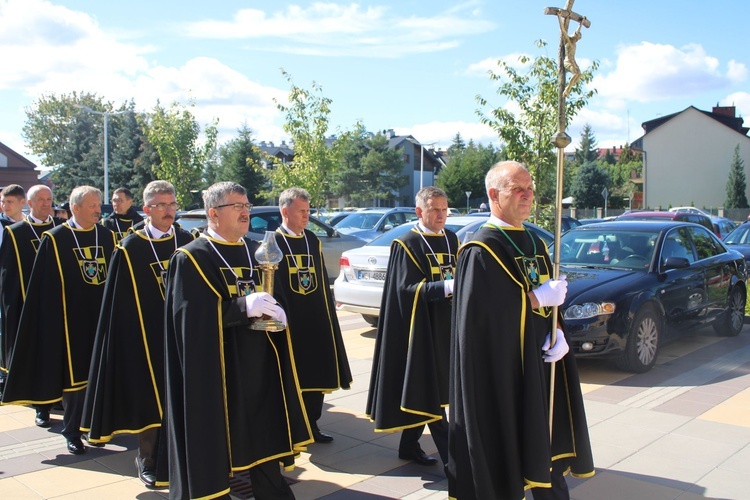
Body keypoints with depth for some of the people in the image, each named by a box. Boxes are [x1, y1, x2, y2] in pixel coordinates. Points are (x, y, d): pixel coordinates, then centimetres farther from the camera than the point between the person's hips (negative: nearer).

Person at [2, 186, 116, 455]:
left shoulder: (107, 236, 5)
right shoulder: (55, 239, -5)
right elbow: (46, 287, -5)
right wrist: (54, 321, -9)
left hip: (103, 318, 3)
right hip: (72, 321, -3)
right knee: (73, 376, 5)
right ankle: (73, 433, 19)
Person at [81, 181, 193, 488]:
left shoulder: (187, 242, 4)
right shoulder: (130, 249, -6)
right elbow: (121, 304, -4)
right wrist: (129, 340, -7)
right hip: (147, 337, -3)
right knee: (150, 401, 5)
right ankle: (147, 461, 23)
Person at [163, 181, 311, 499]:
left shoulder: (257, 252, 12)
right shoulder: (191, 258, -6)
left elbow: (274, 299, 16)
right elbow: (192, 316, -17)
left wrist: (278, 313, -7)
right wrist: (243, 306, -27)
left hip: (260, 367, 5)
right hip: (216, 370, -5)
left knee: (265, 443, 11)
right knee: (215, 446, 3)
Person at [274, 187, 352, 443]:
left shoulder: (312, 240, 11)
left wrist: (328, 314, 11)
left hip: (316, 322, 6)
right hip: (288, 323, -6)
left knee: (315, 374, 10)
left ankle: (312, 424, 23)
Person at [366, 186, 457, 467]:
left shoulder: (453, 241, 11)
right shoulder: (407, 244, -8)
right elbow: (408, 287, -16)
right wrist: (447, 287, -27)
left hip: (447, 327, 7)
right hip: (421, 328, -7)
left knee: (424, 390, 14)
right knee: (429, 390, -2)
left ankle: (409, 444, 26)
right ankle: (449, 456, 1)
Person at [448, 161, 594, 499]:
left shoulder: (535, 244, 11)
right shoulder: (481, 251, -13)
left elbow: (550, 298, 15)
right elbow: (480, 316, -21)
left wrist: (558, 334, -5)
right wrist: (537, 298, -17)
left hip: (541, 367, 7)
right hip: (502, 374, -7)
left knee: (547, 448, 14)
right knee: (505, 461, 3)